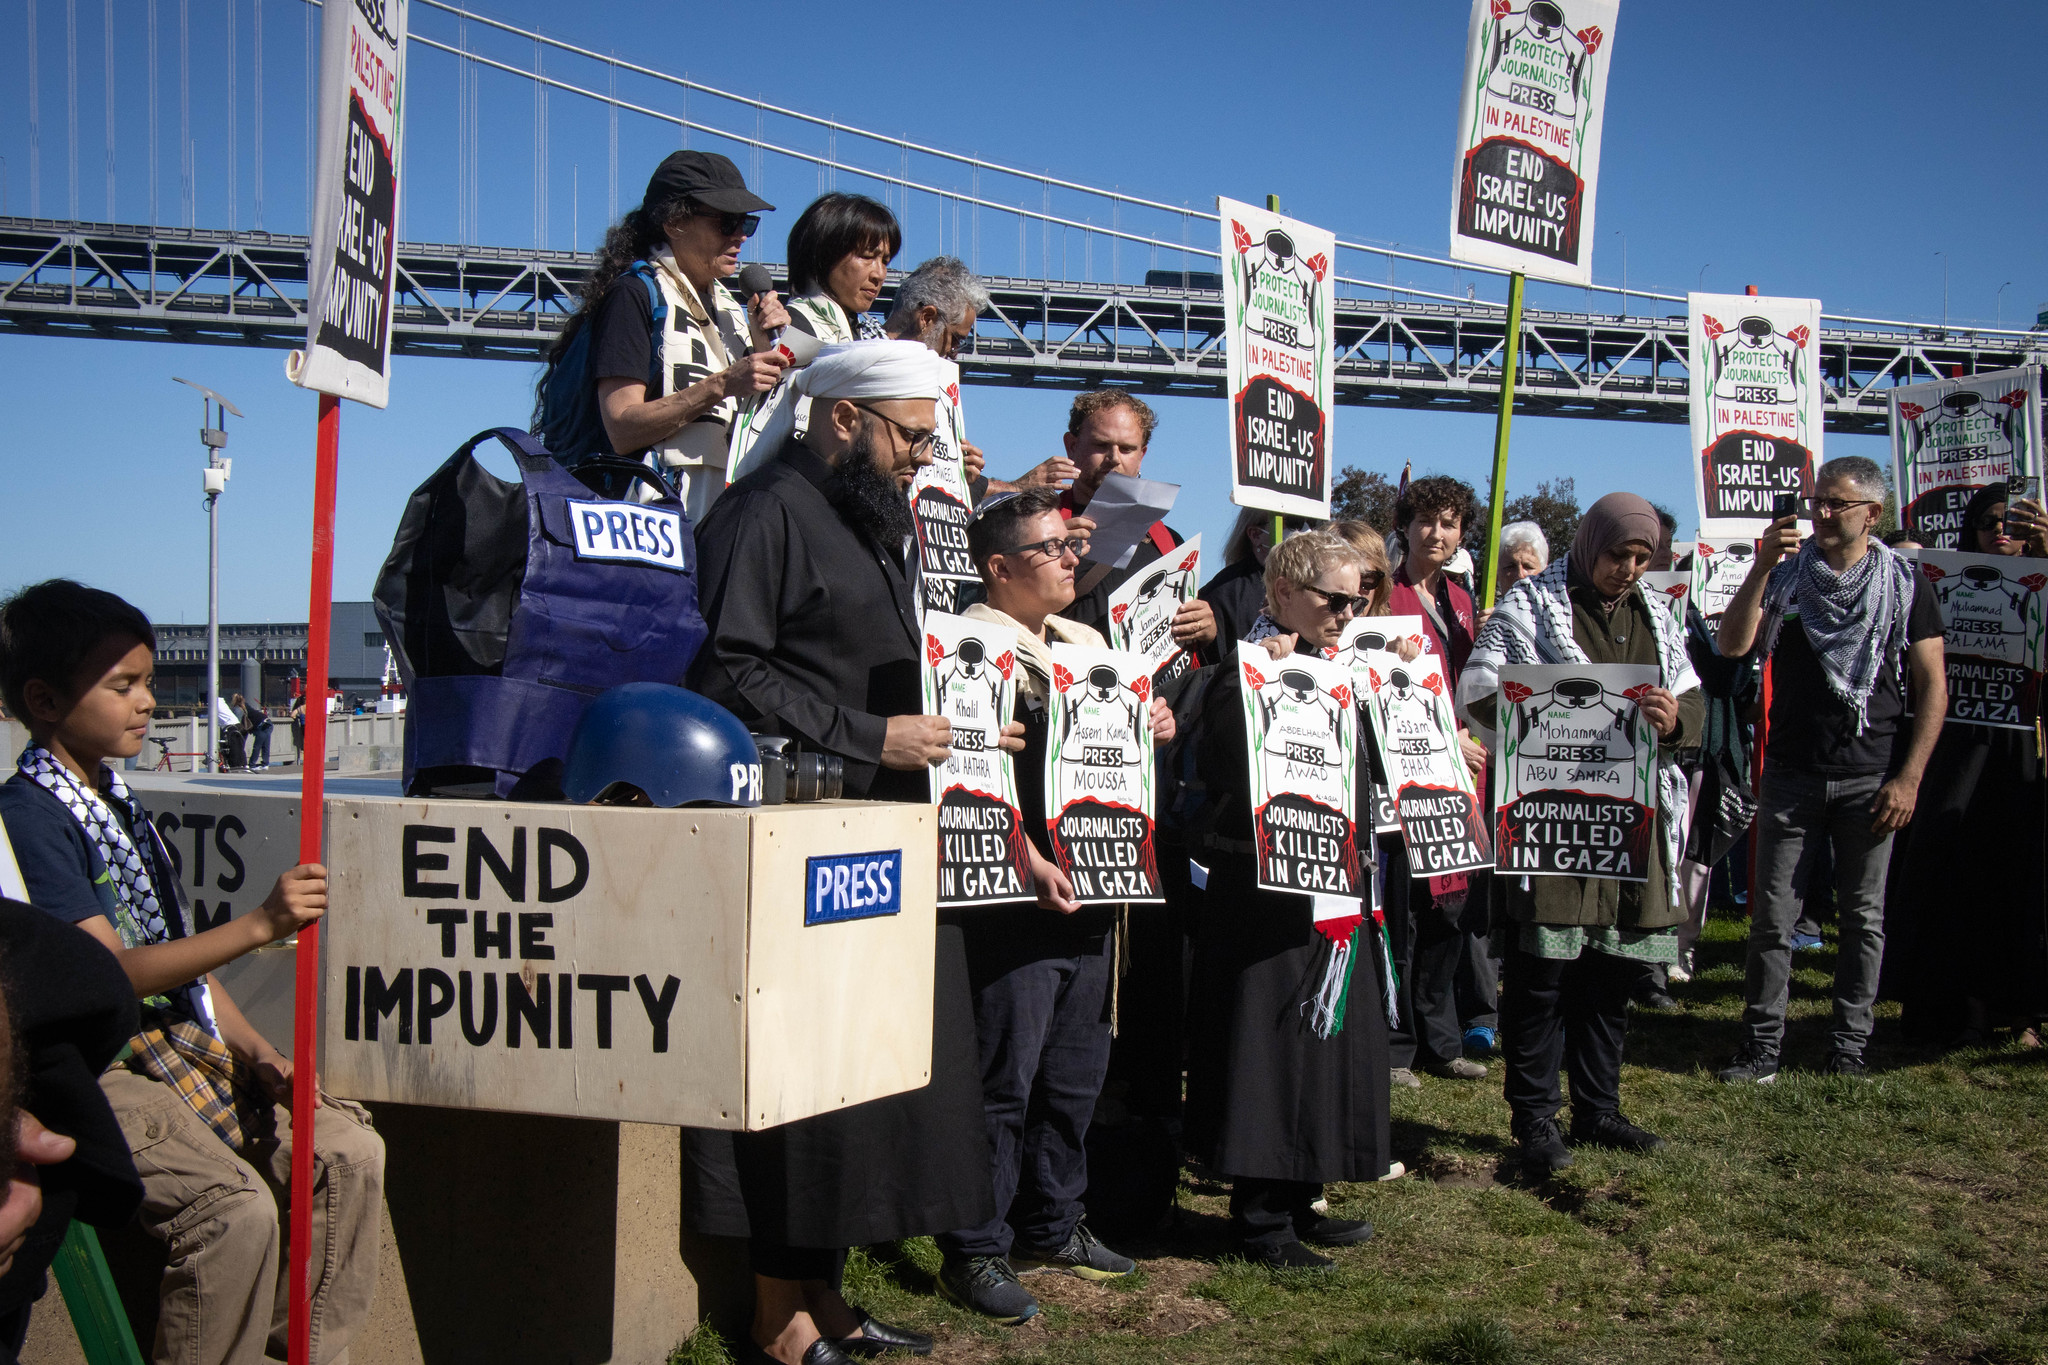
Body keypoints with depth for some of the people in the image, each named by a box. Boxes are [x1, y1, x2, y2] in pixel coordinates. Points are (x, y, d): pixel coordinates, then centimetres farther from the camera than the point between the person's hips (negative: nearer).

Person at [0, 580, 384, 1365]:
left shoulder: (116, 801, 15)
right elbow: (112, 974, -20)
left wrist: (255, 1052, 6)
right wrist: (262, 926, -27)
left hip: (186, 1048, 9)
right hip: (96, 1070, -9)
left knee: (349, 1150, -3)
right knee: (236, 1204, -28)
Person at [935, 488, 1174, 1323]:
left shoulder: (1086, 641, 18)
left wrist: (1155, 728, 7)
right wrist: (1032, 863, -25)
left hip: (1091, 891, 8)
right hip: (1017, 897, -8)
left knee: (1075, 1073, 15)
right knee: (1003, 1079, -3)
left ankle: (1052, 1229, 29)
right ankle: (976, 1253, 7)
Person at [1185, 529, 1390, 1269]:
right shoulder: (1249, 667, -12)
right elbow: (1219, 768, -27)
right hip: (1268, 888, -9)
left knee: (1325, 1038, 14)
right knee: (1271, 1041, -4)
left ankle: (1297, 1201, 26)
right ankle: (1259, 1218, 7)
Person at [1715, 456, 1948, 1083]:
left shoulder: (1905, 584, 2)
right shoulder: (1787, 576, 5)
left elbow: (1933, 687, 1)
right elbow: (1733, 645, -8)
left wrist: (1908, 778, -6)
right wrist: (1761, 566, -17)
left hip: (1870, 779, -1)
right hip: (1791, 774, 1)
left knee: (1864, 917, 6)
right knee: (1772, 916, 1)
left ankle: (1850, 1044, 16)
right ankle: (1762, 1043, 7)